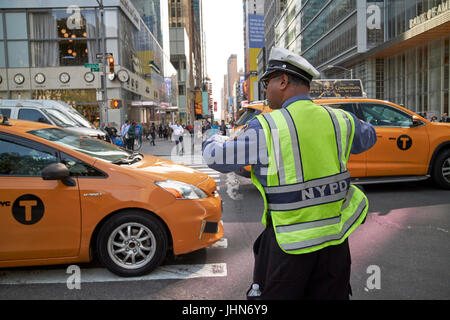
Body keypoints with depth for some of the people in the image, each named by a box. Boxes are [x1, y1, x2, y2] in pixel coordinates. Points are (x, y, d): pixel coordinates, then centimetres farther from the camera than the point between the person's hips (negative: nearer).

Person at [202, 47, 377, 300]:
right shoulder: (339, 120, -1)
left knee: (273, 294, 15)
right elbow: (368, 137, 22)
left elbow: (216, 158, -6)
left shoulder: (266, 128, -15)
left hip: (289, 244, -4)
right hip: (335, 240, 5)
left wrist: (213, 139, 17)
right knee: (331, 294, 21)